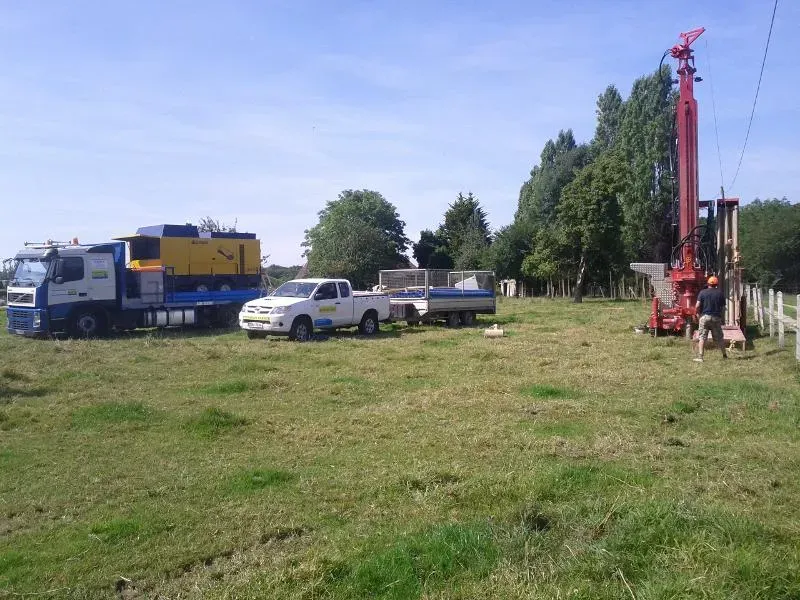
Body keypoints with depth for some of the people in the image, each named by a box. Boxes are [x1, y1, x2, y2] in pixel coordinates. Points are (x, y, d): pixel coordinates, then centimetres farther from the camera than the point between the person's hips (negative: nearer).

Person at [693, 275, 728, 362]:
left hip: (705, 316, -2)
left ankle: (700, 356, -11)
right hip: (716, 317, 2)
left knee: (702, 337, -3)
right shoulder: (720, 293, 5)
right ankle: (724, 354, 27)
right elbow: (723, 308, 6)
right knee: (719, 337, 15)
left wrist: (697, 313, 7)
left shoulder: (702, 292, -2)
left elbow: (697, 306, -10)